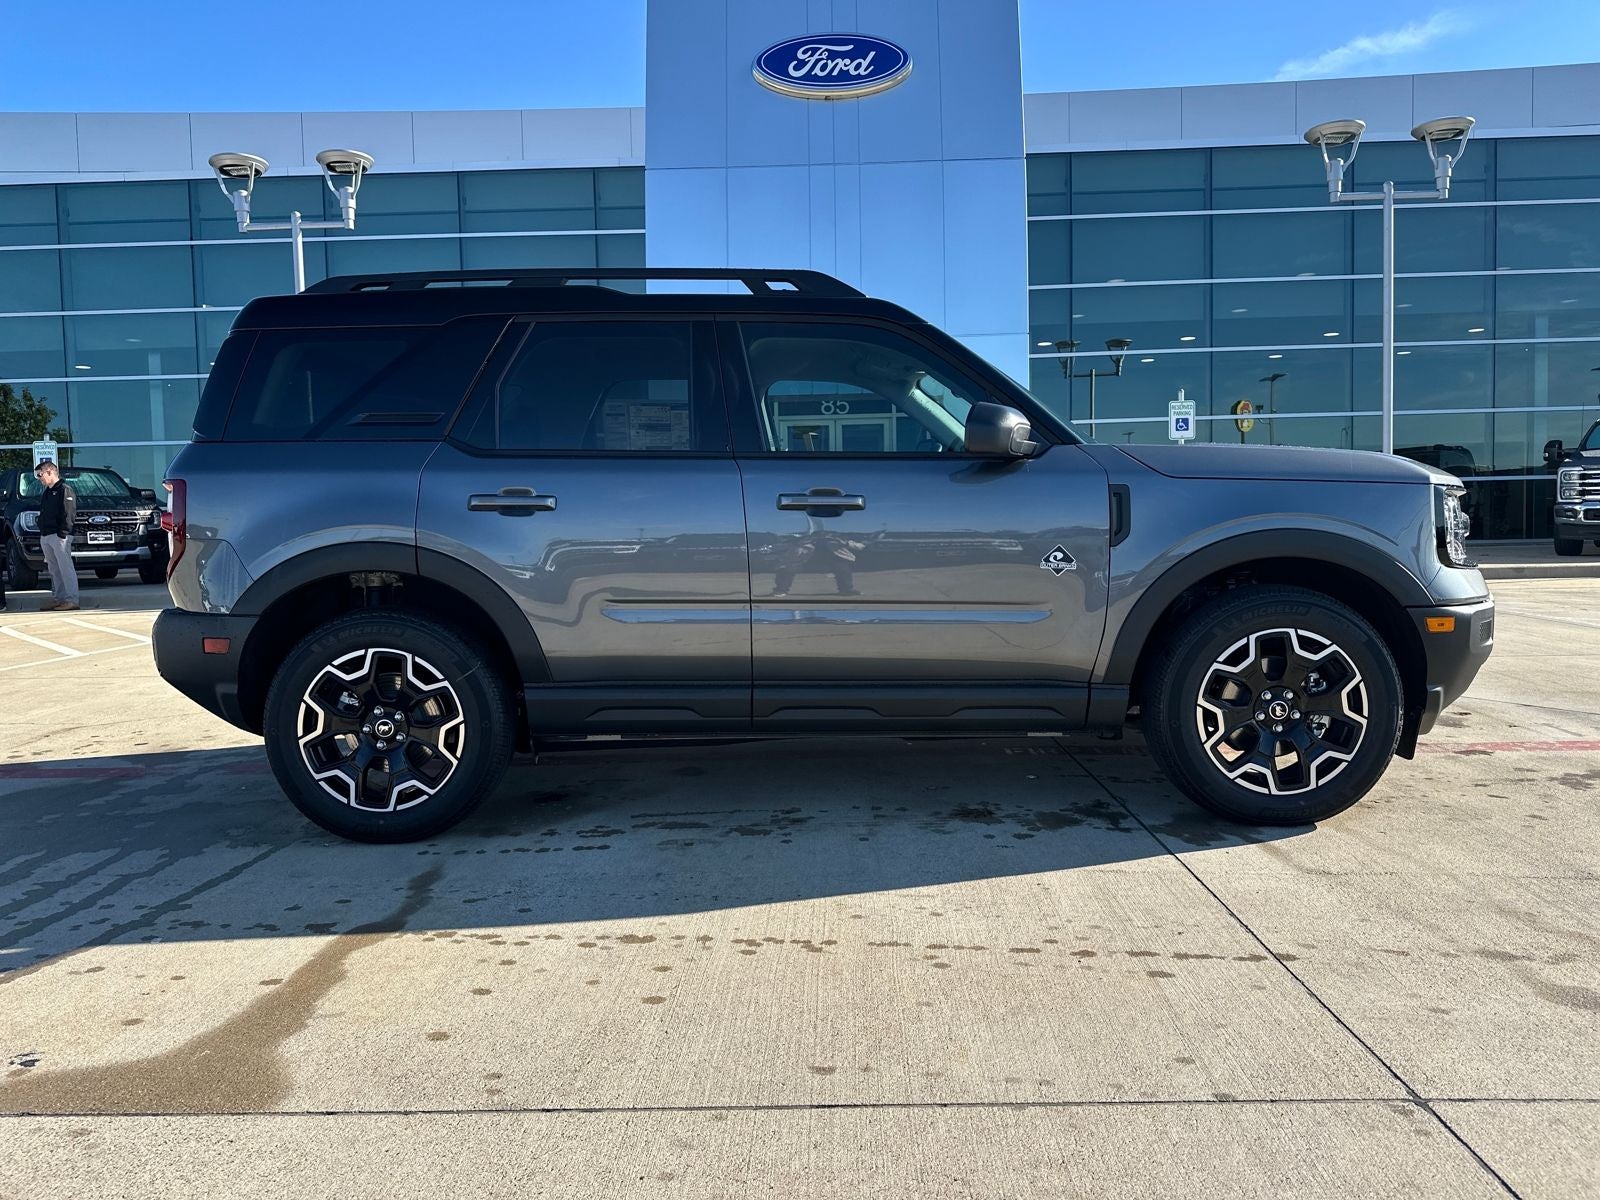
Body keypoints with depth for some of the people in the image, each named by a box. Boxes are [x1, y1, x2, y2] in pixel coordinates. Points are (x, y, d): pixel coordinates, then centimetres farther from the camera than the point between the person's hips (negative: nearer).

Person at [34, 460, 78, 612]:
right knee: (54, 570, 10)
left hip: (60, 536, -9)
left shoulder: (65, 490, -7)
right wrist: (42, 534, 16)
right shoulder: (47, 492, 22)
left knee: (66, 568, -9)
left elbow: (69, 514, -15)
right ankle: (57, 598, 15)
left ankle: (72, 600, -10)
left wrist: (62, 534, -20)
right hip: (46, 536, 9)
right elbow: (43, 515, 24)